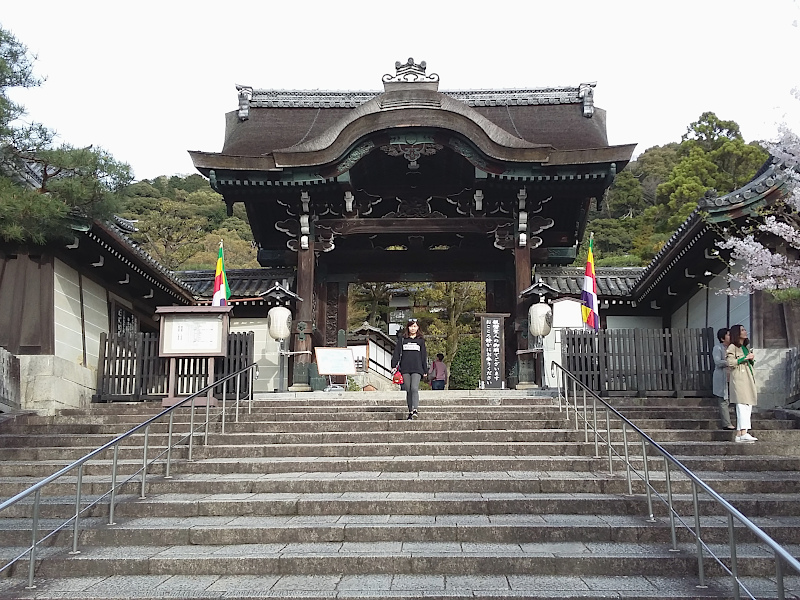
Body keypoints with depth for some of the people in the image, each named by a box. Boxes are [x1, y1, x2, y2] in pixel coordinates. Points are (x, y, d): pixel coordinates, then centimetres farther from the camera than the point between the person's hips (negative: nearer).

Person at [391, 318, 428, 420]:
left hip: (417, 369, -1)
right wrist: (394, 365, -3)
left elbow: (424, 356, 13)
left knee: (414, 388, -17)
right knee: (408, 390, 3)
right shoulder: (402, 339, 10)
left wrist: (425, 370, 11)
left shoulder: (421, 340, 11)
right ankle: (410, 411, 10)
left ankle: (415, 410, -25)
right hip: (405, 368, 1)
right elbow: (397, 352, 7)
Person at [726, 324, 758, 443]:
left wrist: (752, 359, 10)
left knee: (748, 406, 5)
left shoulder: (746, 347, 22)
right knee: (742, 405, -17)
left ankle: (739, 434, 6)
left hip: (748, 379, 9)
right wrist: (745, 358, -13)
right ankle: (744, 433, -25)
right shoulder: (732, 347, -4)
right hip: (739, 378, -9)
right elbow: (730, 363, -16)